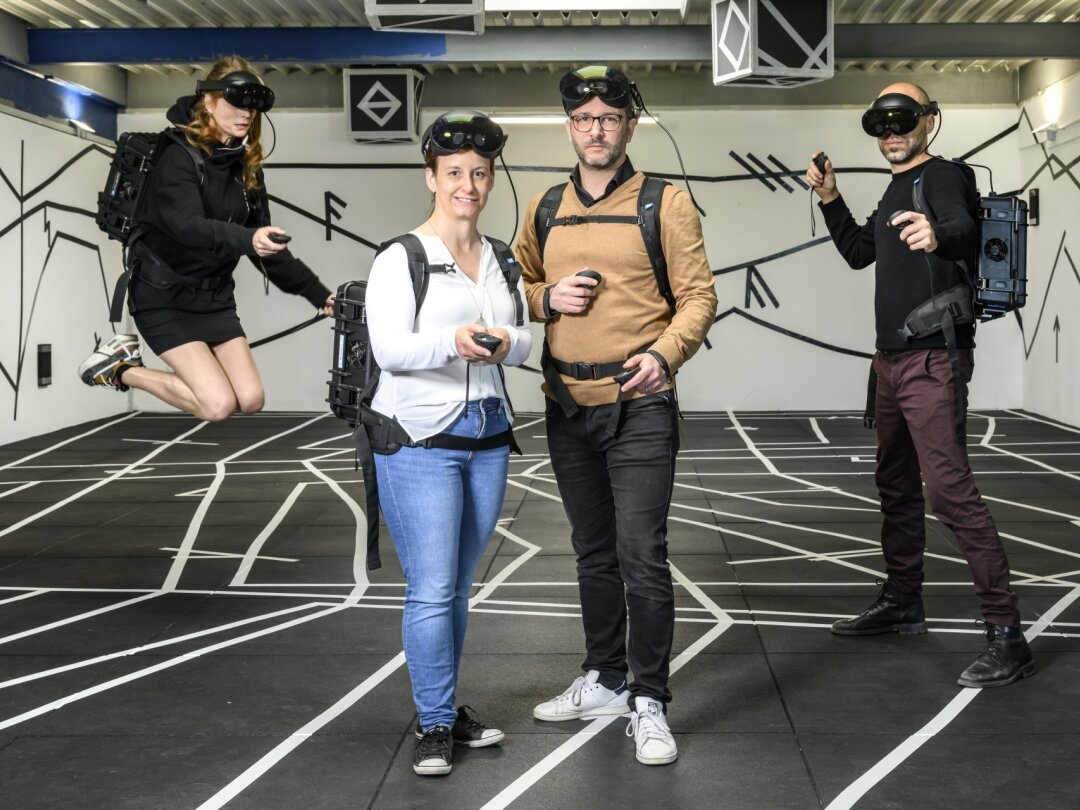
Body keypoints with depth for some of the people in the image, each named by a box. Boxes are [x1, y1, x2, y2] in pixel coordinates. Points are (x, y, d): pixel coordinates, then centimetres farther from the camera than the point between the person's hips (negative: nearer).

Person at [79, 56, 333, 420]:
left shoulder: (245, 166, 4)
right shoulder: (178, 156, -18)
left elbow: (265, 244, 8)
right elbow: (187, 226, -35)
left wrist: (317, 293, 3)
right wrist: (246, 239, -52)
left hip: (215, 295, 8)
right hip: (166, 296, -7)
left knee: (251, 400, 2)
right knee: (219, 404, -16)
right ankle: (119, 368, 7)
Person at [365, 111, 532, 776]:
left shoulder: (503, 260, 12)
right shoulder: (401, 258, -6)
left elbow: (526, 338, 9)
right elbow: (388, 348, -14)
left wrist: (505, 342, -15)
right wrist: (452, 342, -31)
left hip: (488, 436, 5)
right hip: (420, 439, -5)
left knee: (459, 587, 13)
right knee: (432, 590, -6)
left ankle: (446, 709, 25)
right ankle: (436, 726, 6)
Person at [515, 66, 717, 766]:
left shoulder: (666, 203, -2)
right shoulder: (545, 209, 10)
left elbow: (698, 294, -6)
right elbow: (518, 286, 15)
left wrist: (666, 352, -24)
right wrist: (548, 297, -7)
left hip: (639, 406, -5)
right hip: (567, 407, 5)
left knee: (641, 555, -8)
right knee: (593, 551, 16)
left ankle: (650, 703, 4)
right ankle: (605, 681, 31)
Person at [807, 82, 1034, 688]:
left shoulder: (943, 177, -11)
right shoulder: (897, 189, 17)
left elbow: (965, 229, -32)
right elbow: (860, 252, 28)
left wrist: (938, 235, -55)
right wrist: (831, 200, 16)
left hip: (933, 359, -10)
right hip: (894, 358, 10)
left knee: (950, 489, -16)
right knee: (896, 483, 17)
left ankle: (1007, 633, -13)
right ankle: (903, 601, 32)